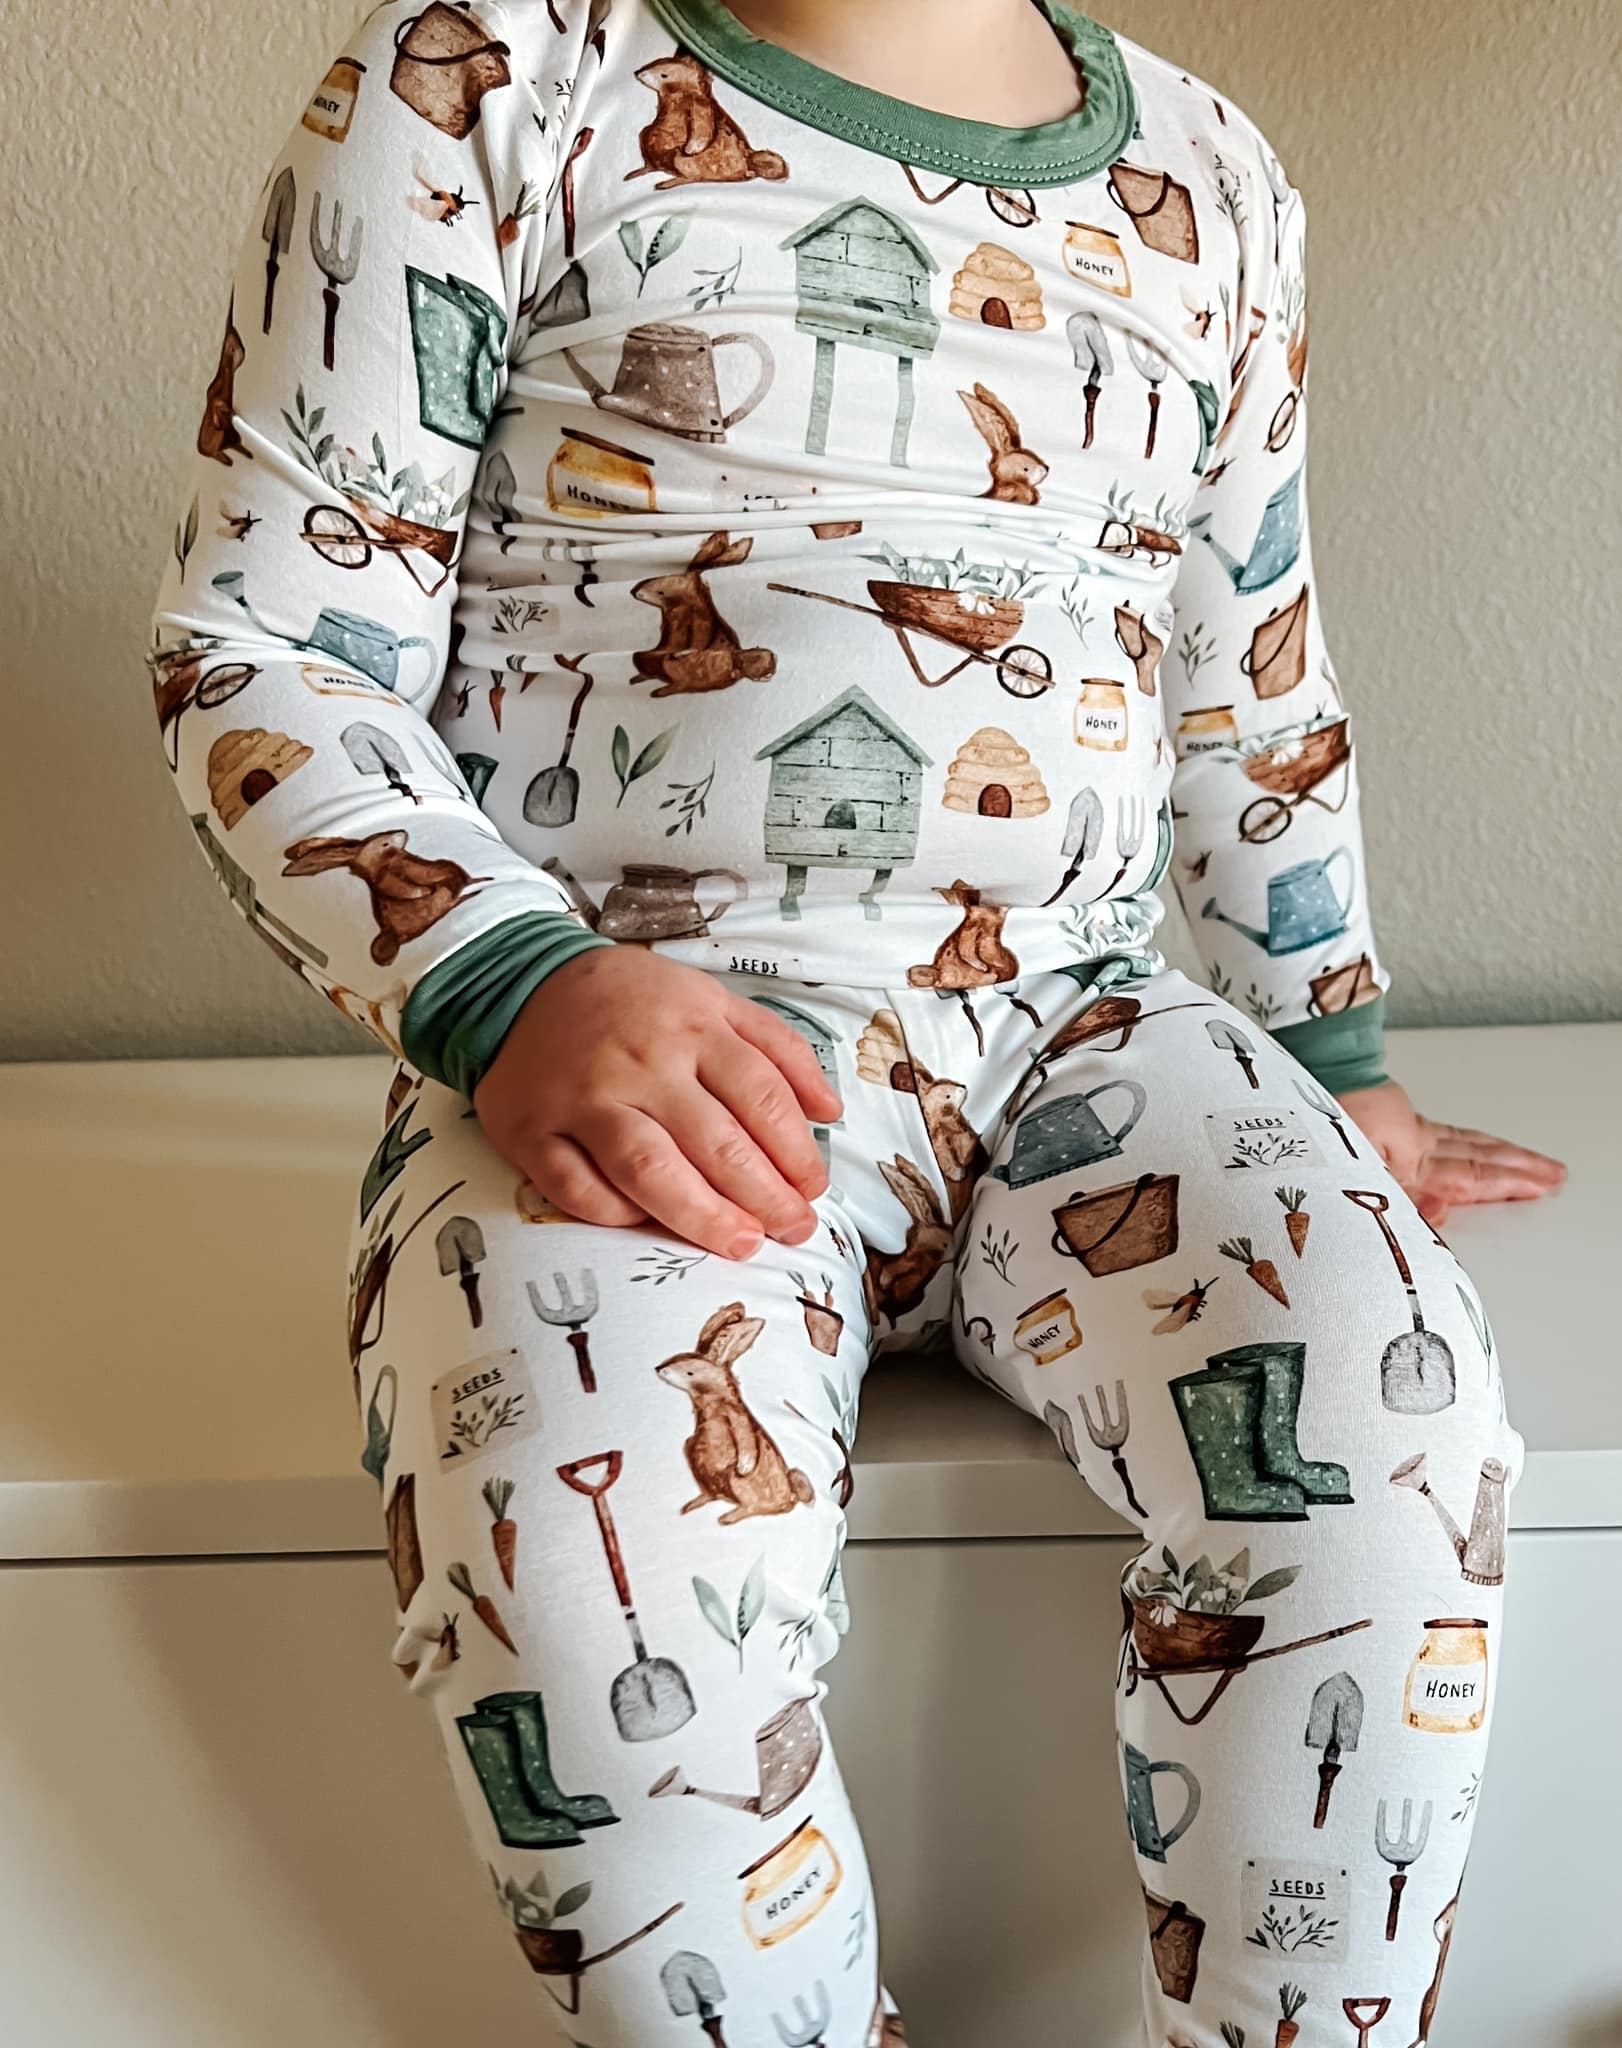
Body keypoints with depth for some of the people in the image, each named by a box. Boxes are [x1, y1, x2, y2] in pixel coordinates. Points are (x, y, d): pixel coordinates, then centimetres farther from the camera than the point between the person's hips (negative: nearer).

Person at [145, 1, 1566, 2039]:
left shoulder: (1206, 178, 16)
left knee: (1382, 1433, -28)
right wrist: (521, 990, -21)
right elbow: (260, 649, -4)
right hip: (621, 1049, -3)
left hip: (1084, 1027, 4)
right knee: (590, 1559, -35)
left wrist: (1335, 1068, 26)